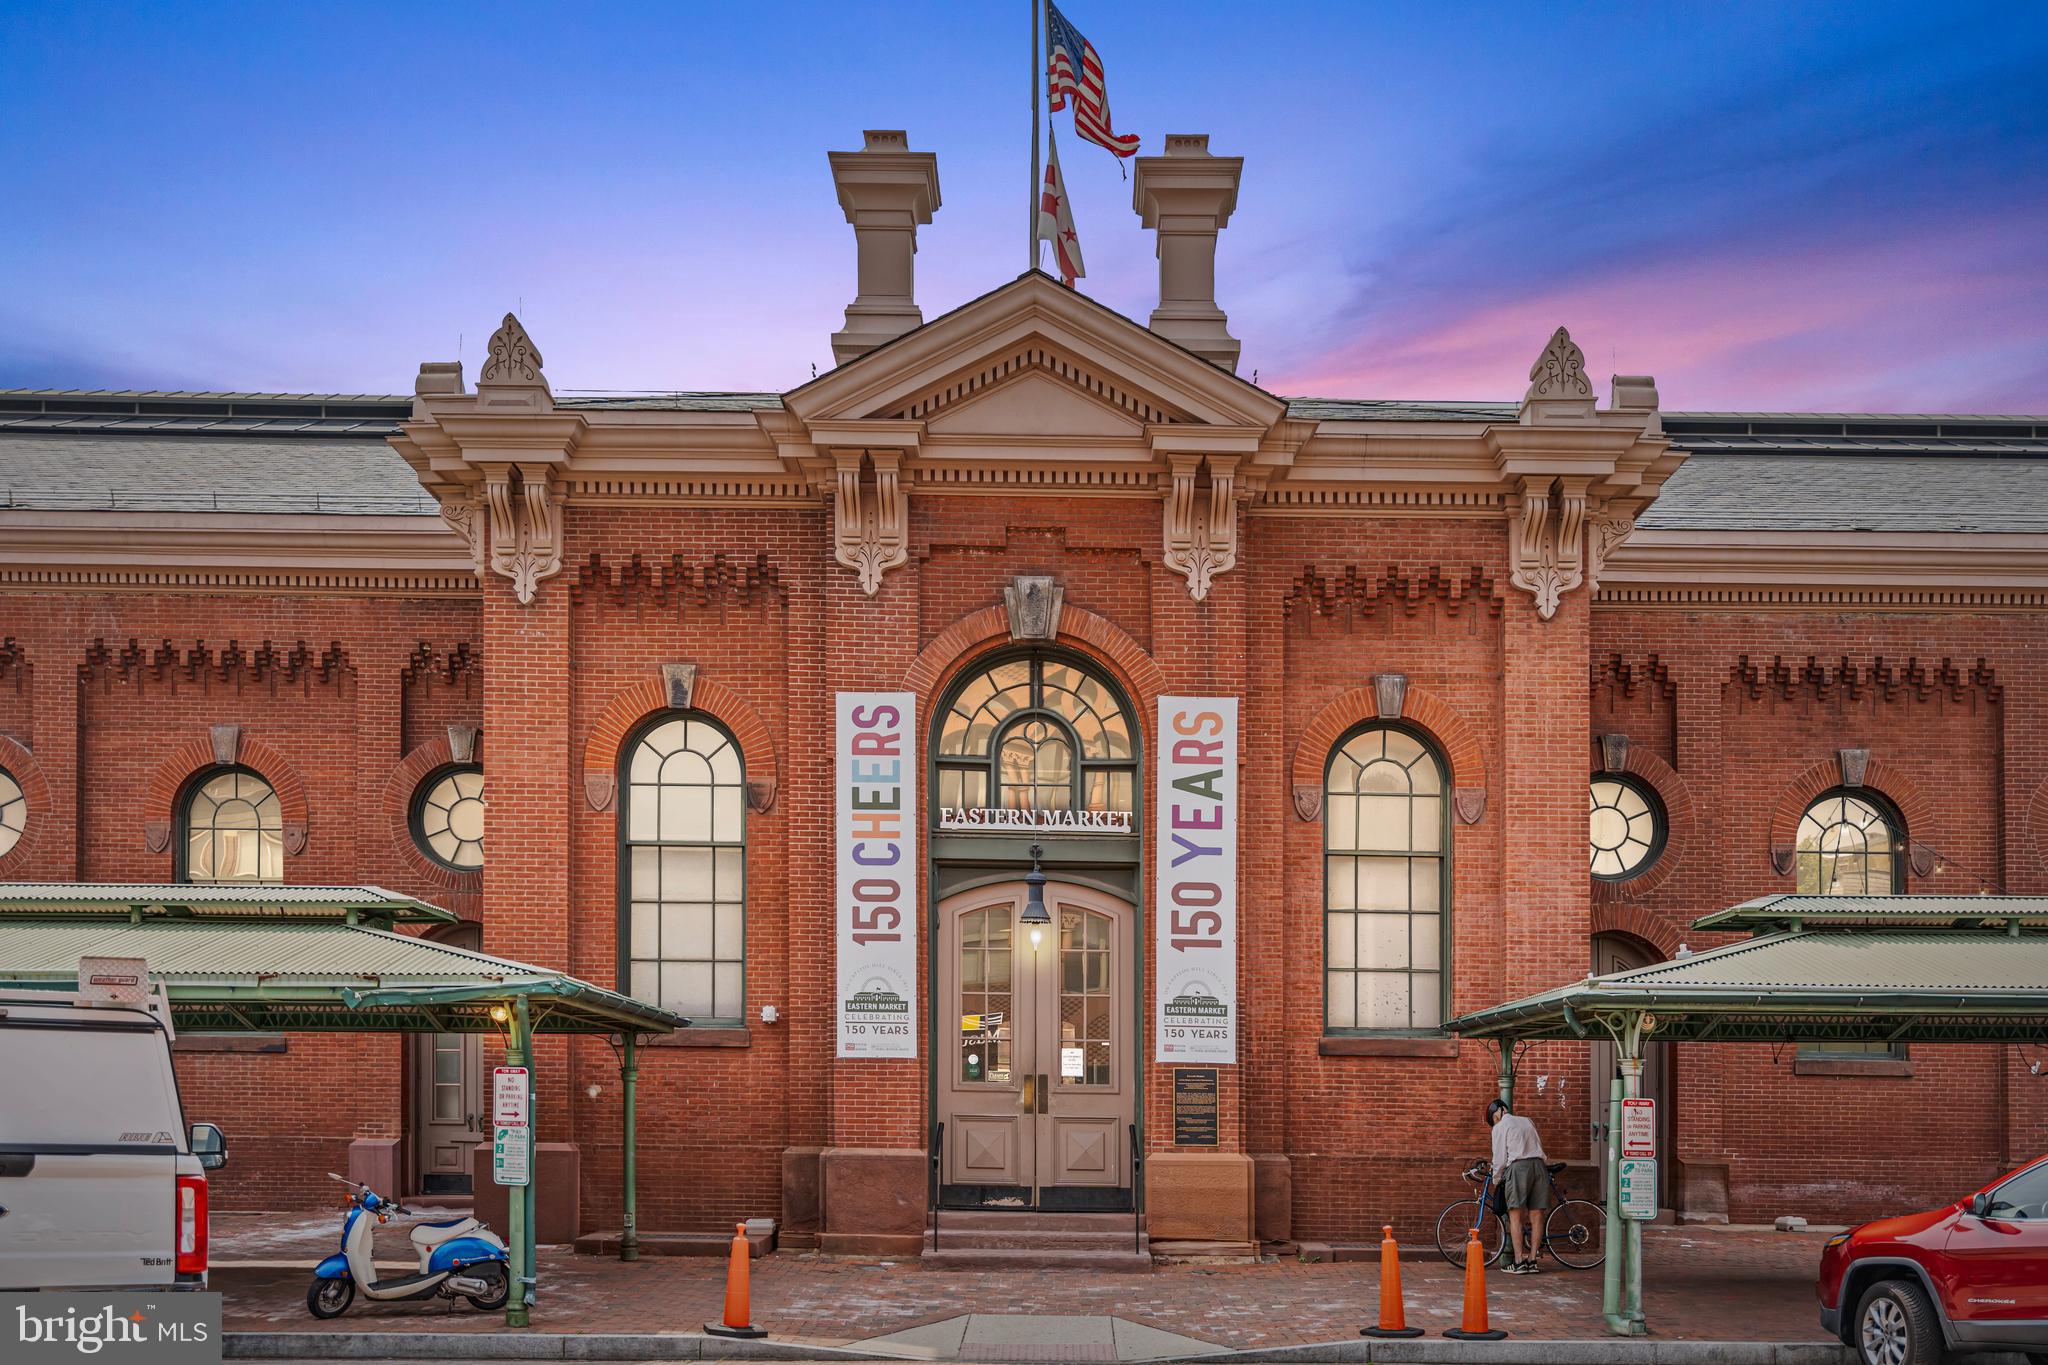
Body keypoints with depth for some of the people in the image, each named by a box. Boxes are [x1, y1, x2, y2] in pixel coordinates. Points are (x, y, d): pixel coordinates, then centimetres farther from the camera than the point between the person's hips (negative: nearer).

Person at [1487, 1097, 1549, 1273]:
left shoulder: (1500, 1127, 7)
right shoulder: (1527, 1122, 24)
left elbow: (1500, 1159, 4)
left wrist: (1496, 1179, 19)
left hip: (1518, 1167, -5)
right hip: (1539, 1165, 5)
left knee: (1515, 1216, -2)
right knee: (1535, 1216, 6)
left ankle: (1518, 1262, -7)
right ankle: (1532, 1261, 5)